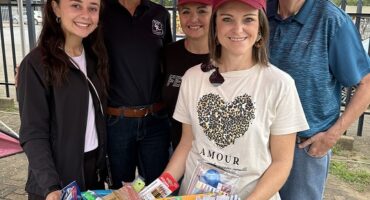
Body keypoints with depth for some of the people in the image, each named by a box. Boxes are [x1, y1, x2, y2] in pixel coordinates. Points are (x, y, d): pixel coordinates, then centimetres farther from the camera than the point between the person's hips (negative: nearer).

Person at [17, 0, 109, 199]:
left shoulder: (94, 57, 3)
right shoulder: (36, 64, -16)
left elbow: (98, 116, 7)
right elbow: (33, 134, -17)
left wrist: (104, 161, 5)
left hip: (95, 171, 6)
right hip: (59, 176, -5)